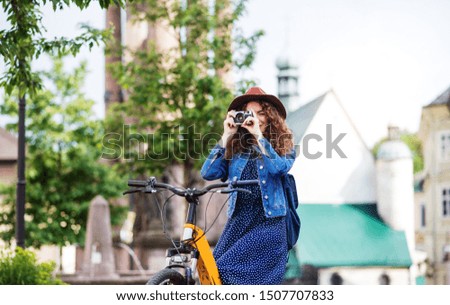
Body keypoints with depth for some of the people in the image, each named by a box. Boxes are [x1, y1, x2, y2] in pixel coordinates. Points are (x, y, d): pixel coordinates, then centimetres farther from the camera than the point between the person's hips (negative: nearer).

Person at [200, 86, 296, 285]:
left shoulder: (284, 147, 6)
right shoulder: (235, 147, 11)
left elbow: (278, 168, -16)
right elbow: (208, 173, -1)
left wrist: (258, 135, -13)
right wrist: (226, 136, -2)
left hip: (268, 223, -4)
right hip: (237, 221, 4)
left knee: (227, 269, -19)